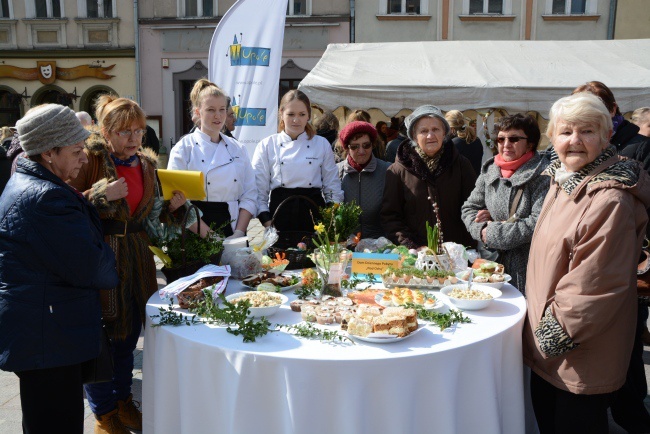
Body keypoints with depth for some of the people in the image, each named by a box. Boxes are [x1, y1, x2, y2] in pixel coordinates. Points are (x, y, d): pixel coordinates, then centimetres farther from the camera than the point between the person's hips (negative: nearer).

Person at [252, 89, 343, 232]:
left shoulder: (322, 144, 7)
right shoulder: (266, 146, 4)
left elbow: (333, 188, 9)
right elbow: (259, 189, 2)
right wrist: (266, 220, -7)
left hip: (313, 212, 1)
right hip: (280, 213, -1)